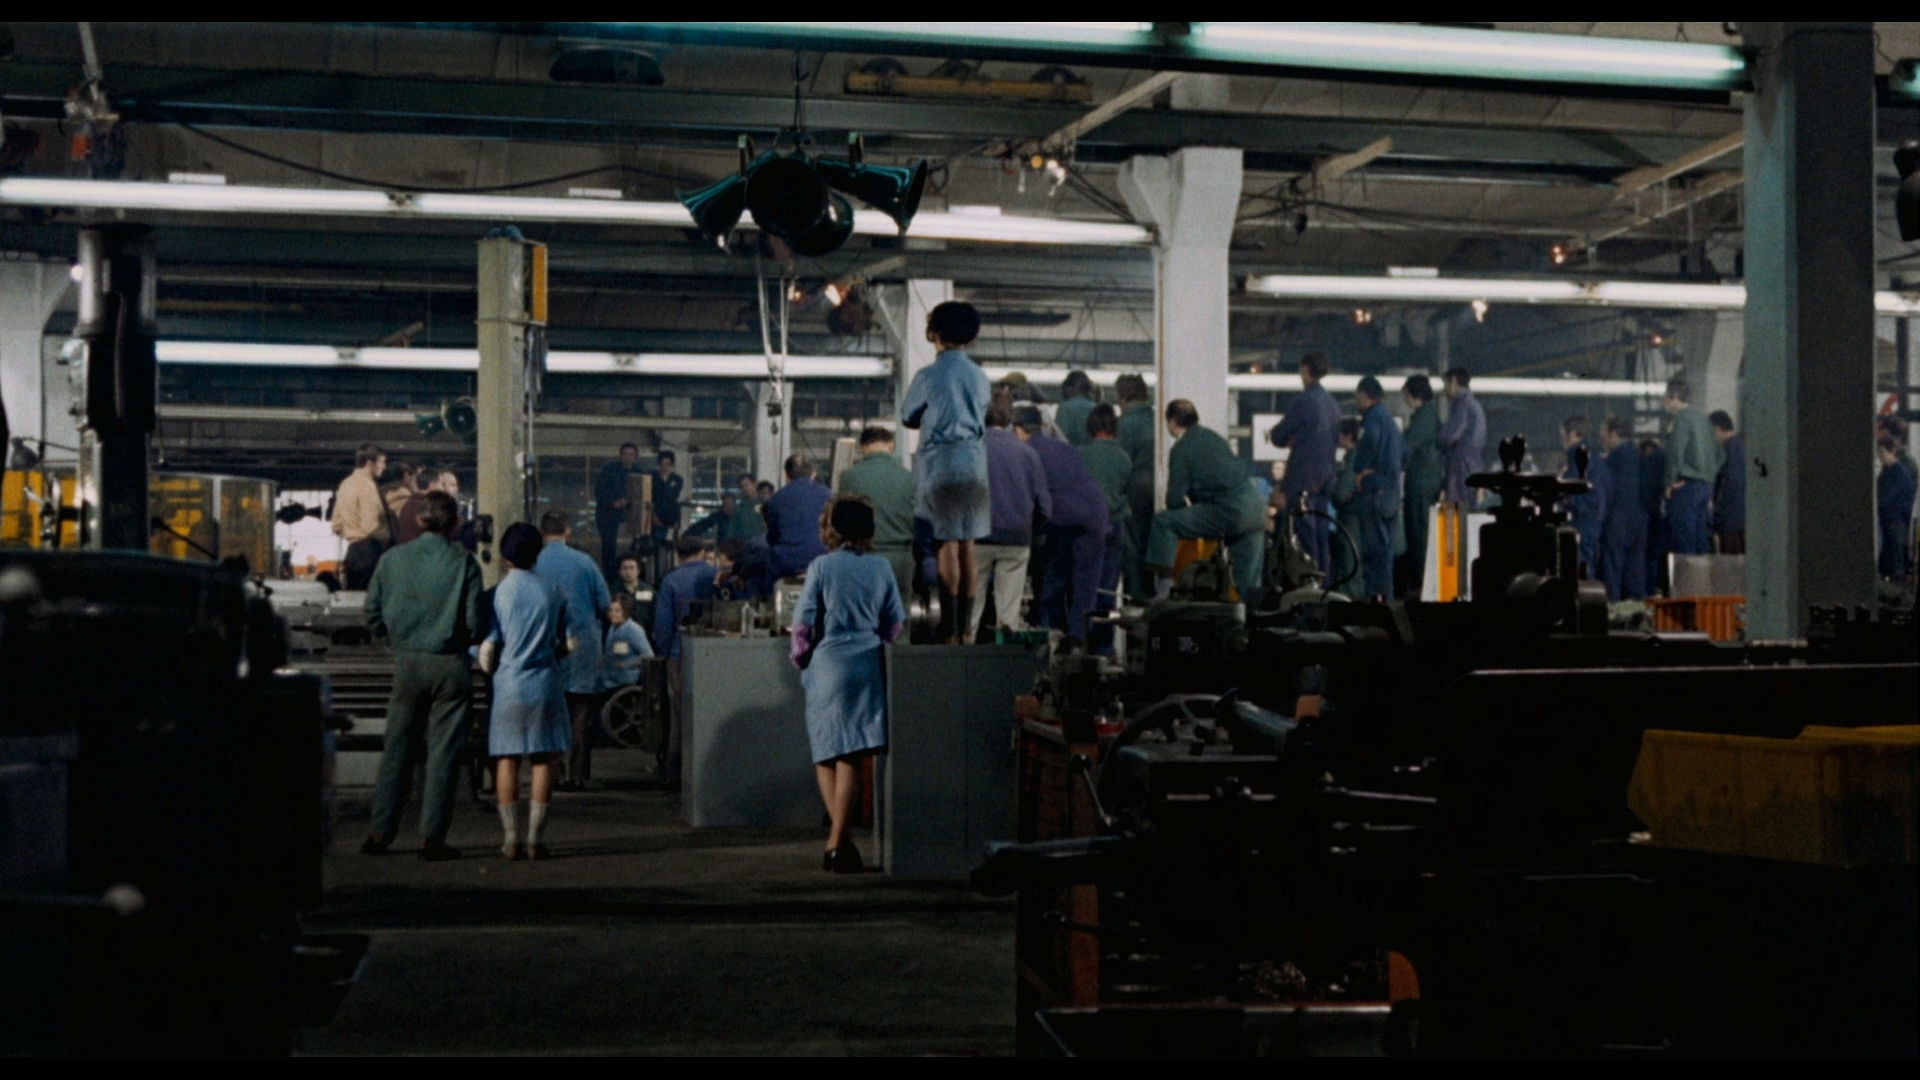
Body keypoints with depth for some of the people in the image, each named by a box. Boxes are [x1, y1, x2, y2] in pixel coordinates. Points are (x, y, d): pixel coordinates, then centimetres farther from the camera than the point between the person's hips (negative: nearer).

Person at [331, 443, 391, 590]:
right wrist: (389, 536, -4)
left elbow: (337, 527, 18)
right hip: (368, 549, -9)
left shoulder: (345, 484, 15)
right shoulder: (367, 486, -12)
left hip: (352, 550, 9)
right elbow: (370, 526, -19)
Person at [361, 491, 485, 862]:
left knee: (396, 749, 11)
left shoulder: (393, 559, -1)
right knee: (443, 753, 3)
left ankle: (381, 833, 13)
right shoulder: (463, 563, -8)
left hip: (407, 664, 2)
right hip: (450, 665, -2)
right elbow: (476, 623, -9)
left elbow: (373, 612, 2)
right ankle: (431, 838, 3)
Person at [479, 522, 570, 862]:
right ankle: (535, 838, 3)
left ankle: (510, 838, 4)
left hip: (509, 684, -1)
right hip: (546, 683, 1)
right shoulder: (553, 592, 2)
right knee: (543, 761, 5)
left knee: (507, 760, 6)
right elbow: (565, 644, 9)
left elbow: (487, 651, -5)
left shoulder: (498, 593, -5)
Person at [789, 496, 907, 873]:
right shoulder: (881, 568, 3)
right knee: (851, 756, 3)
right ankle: (837, 842, -1)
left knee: (826, 754, 11)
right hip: (868, 668, 2)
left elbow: (803, 622, -5)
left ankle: (837, 836, 10)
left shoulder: (822, 567, -6)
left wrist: (802, 658, 11)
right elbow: (897, 623, 7)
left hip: (828, 665, -2)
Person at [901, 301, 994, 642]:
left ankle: (949, 628, -4)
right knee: (969, 544, 6)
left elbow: (907, 417, 6)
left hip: (939, 463, -4)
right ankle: (966, 624, 9)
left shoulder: (928, 376, -7)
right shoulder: (980, 376, 6)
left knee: (948, 544, -4)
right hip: (974, 463, 4)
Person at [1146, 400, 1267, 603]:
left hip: (1229, 511, -7)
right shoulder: (1213, 436, 21)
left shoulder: (1182, 449, -1)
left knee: (1162, 522, -1)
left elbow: (1175, 499, -3)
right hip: (1256, 508, 7)